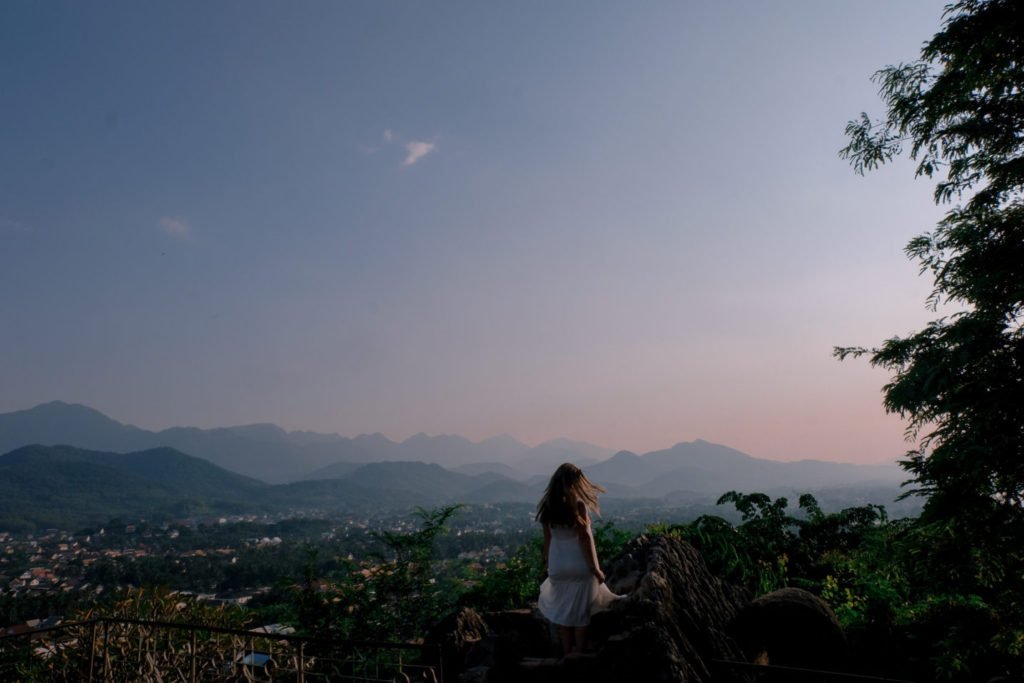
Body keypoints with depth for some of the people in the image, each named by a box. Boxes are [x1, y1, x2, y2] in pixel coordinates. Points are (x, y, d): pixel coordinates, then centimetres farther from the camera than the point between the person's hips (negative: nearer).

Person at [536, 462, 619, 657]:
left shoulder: (548, 506, -2)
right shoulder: (578, 504, -16)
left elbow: (547, 538, 3)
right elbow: (584, 537, -14)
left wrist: (548, 563, 14)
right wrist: (595, 568, -7)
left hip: (557, 566, 4)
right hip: (579, 565, -4)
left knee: (562, 609, 15)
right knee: (580, 611, 10)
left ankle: (567, 653, 21)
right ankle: (578, 654, 16)